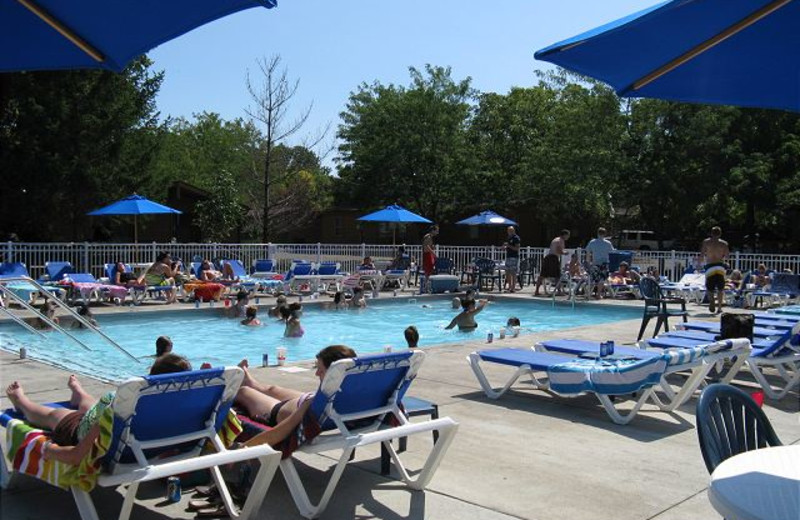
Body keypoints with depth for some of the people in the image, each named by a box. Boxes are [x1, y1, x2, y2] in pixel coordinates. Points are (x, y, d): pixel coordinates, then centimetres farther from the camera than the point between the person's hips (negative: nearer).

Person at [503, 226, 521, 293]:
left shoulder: (516, 238, -9)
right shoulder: (509, 238, 18)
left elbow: (517, 248, -16)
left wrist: (508, 245, -20)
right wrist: (505, 246, 6)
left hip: (514, 257, -9)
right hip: (508, 256, 9)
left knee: (513, 273, -7)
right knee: (507, 273, 8)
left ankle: (513, 288, -4)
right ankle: (509, 287, 13)